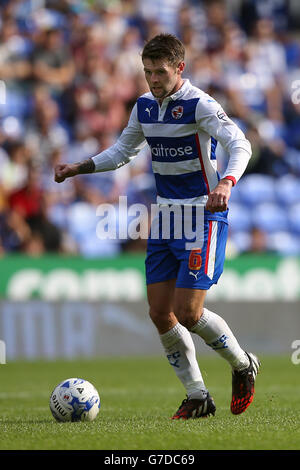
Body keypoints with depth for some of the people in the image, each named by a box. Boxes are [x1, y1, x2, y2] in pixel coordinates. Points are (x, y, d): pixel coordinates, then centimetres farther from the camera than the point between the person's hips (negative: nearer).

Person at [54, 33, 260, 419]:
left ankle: (242, 365, 14)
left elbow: (240, 145, -24)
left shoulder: (199, 104, -14)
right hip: (165, 216, 7)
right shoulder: (144, 106, 8)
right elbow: (123, 150, 23)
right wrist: (79, 167, 11)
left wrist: (226, 183, -43)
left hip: (202, 215, -7)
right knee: (160, 313, 2)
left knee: (187, 313, -13)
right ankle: (198, 397, 14)